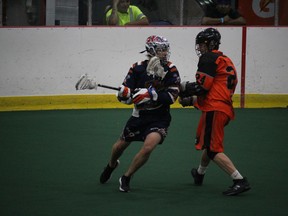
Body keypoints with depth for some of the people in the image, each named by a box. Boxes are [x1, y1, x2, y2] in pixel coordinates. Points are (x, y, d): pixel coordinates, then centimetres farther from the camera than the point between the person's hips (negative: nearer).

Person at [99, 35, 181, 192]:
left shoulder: (171, 70, -13)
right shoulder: (138, 69, -10)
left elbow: (171, 97, -20)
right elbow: (123, 95, -9)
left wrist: (152, 95, -33)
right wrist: (125, 93, -33)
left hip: (159, 118, -2)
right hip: (140, 115, 2)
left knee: (148, 147, -23)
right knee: (121, 145, 16)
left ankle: (126, 178, -2)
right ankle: (111, 165, 52)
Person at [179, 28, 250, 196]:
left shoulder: (209, 58, -6)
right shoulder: (226, 61, 22)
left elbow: (203, 86, -13)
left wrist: (184, 88, 4)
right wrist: (192, 99, 23)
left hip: (214, 109, -10)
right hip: (225, 108, 10)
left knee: (213, 150, -10)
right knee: (207, 142, 29)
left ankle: (240, 181, -20)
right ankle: (200, 174, 51)